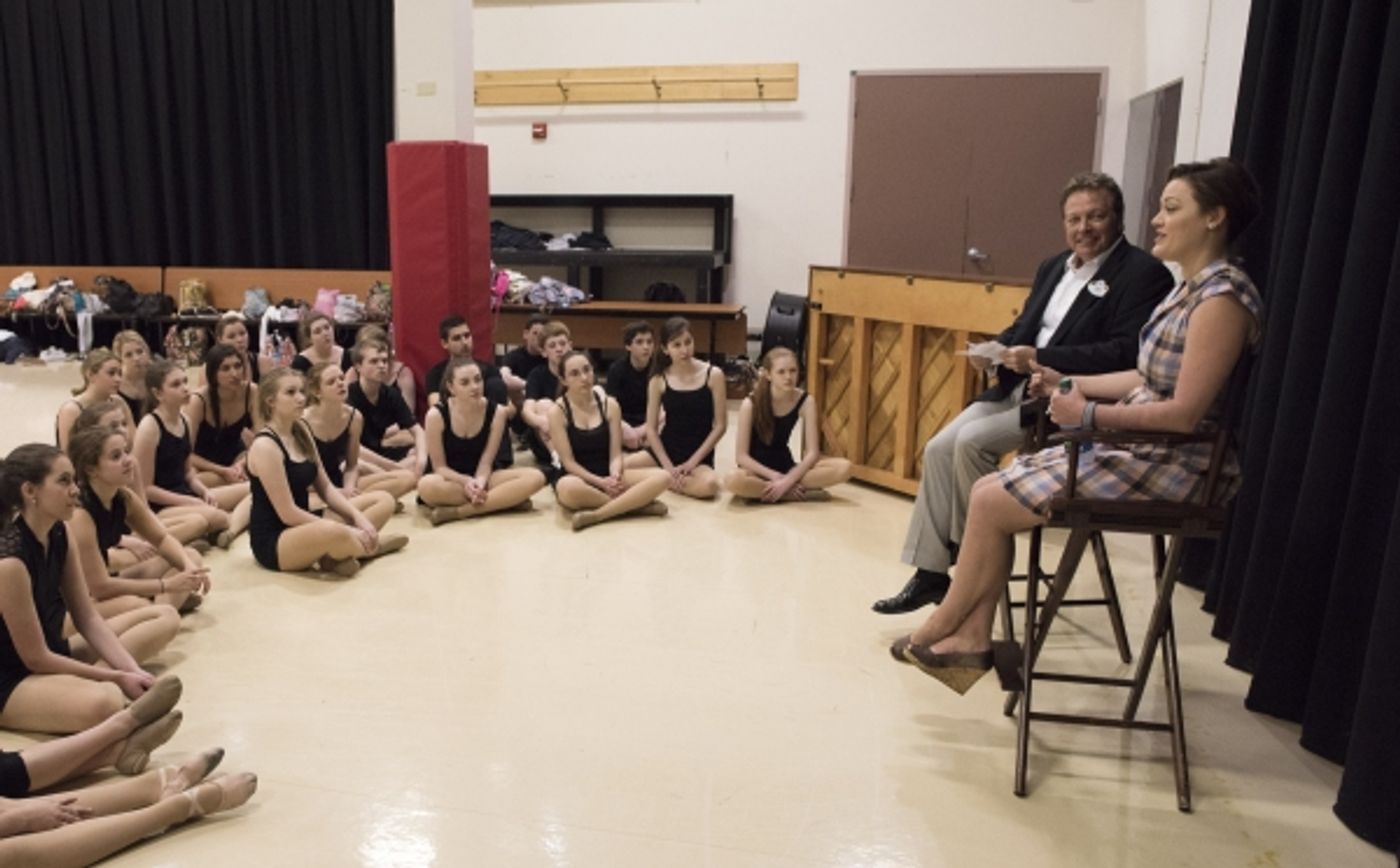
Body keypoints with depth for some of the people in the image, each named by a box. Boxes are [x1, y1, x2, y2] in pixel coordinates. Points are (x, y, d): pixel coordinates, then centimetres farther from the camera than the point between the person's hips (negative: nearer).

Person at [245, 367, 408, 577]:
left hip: (303, 526, 10)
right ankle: (372, 544, -9)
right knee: (333, 533, -42)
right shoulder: (265, 446, -18)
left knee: (384, 500, 6)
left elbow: (325, 487, 10)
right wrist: (345, 530, -19)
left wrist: (358, 518, -6)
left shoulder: (301, 431, 8)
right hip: (273, 542, -9)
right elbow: (288, 514, -21)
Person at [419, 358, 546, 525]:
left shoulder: (496, 411, -11)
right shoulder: (436, 415, -15)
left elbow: (487, 460, -9)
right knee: (427, 486, -39)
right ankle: (505, 501, -27)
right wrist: (467, 482, -29)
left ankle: (456, 512, -29)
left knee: (535, 477, -26)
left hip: (482, 476, 2)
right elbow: (440, 466, -10)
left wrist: (479, 482, -32)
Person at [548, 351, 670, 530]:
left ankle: (596, 514, -30)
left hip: (609, 476, 4)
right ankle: (636, 504, -24)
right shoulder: (557, 411, -6)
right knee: (567, 488, -42)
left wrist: (615, 477, -23)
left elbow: (615, 453, 0)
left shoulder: (610, 405, 4)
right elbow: (568, 461, -9)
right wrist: (600, 482, -22)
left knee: (660, 477, -21)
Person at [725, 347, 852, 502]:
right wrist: (775, 477, -25)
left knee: (843, 467, -20)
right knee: (733, 480, -40)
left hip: (785, 466, 3)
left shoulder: (805, 402, -9)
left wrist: (787, 480, -26)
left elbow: (812, 453, -13)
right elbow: (741, 456, -17)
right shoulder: (751, 404, -16)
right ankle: (801, 493, -23)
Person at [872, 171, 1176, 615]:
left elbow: (1126, 353, -18)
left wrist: (1041, 358, -24)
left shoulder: (1144, 274, -7)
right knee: (939, 448, -10)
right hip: (1018, 386, 8)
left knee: (971, 442, -24)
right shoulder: (1054, 266, 18)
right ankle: (931, 572, -5)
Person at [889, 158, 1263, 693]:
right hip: (1138, 449, 9)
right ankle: (972, 639, 4)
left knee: (991, 502, -11)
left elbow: (1185, 413, -23)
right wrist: (1069, 383, 8)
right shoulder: (1190, 289, 12)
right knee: (990, 491, 0)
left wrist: (1089, 414, -19)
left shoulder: (1222, 298, -17)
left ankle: (943, 627, 10)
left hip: (1173, 466, -9)